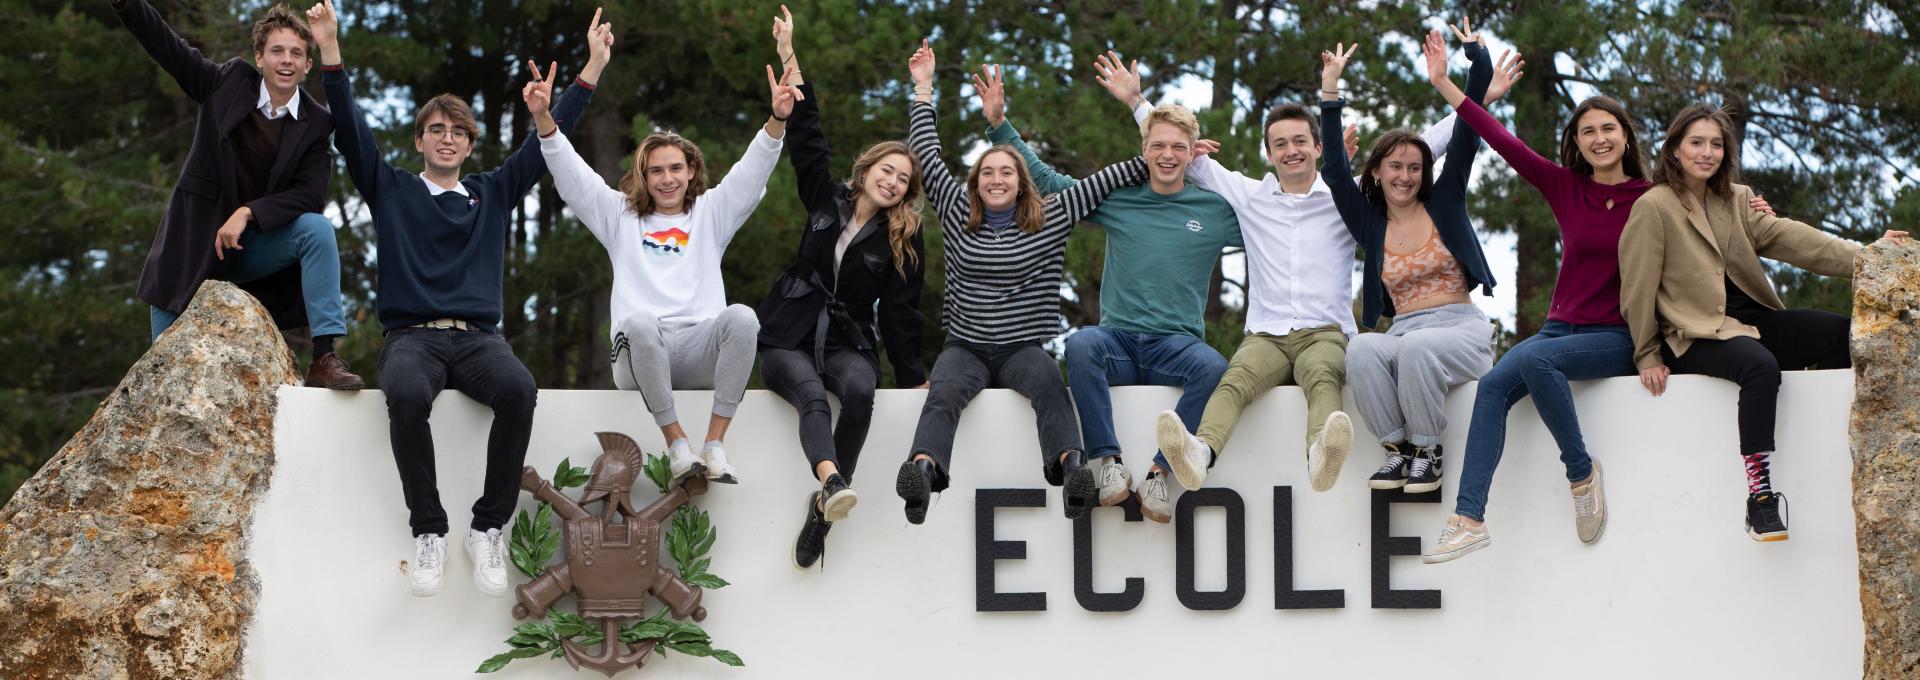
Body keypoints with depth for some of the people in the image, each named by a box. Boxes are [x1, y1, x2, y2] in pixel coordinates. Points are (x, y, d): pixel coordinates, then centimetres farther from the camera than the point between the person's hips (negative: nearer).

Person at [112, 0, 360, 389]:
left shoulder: (316, 124, -7)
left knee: (317, 229, -28)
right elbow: (167, 46, -7)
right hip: (195, 241, 0)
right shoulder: (230, 82, -5)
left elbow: (309, 196, -14)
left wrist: (248, 213, -27)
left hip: (256, 245, 0)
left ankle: (325, 358, -29)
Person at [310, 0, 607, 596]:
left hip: (478, 338, 1)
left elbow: (549, 141, 18)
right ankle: (428, 532, -28)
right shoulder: (391, 190, 17)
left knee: (518, 388, -34)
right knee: (406, 394, -38)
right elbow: (351, 130, 6)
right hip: (412, 337, -1)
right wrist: (330, 51, -7)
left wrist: (591, 72, 11)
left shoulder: (493, 193, 21)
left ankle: (489, 528, -25)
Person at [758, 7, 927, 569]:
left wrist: (914, 379, -3)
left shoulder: (902, 241, 7)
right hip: (788, 338, 0)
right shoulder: (827, 202, 10)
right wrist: (789, 58, 4)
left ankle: (823, 508, -37)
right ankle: (834, 484, -64)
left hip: (847, 342, 0)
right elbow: (807, 137, 8)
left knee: (859, 391, -37)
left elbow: (899, 313, 4)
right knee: (812, 394, -34)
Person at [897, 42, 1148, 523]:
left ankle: (1070, 468, -59)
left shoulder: (1050, 219, 10)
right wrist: (924, 90, 16)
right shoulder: (957, 212, 12)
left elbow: (1106, 181, 8)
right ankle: (923, 468, -61)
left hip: (1023, 348, 0)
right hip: (966, 346, 1)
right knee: (945, 393, -33)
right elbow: (927, 156, 14)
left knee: (1050, 384, -35)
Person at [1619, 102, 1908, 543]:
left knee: (1840, 333, -13)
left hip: (1749, 322, 7)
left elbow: (1787, 238, -1)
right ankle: (1759, 496, -37)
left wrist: (1862, 255, -15)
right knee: (1761, 365, -36)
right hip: (1695, 337, -7)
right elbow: (1637, 289, -5)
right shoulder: (1654, 208, -6)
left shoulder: (1736, 200, 14)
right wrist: (1648, 358, -3)